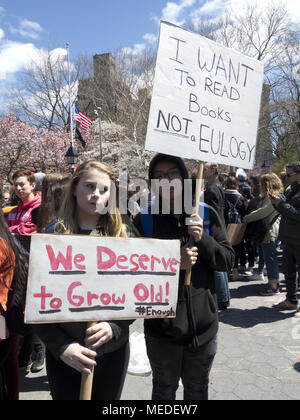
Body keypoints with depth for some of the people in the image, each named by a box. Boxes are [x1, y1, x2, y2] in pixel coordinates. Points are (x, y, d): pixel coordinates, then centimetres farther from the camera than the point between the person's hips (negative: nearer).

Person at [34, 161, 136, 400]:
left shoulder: (124, 234, -2)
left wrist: (114, 327, -16)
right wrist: (62, 346, -15)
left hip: (114, 350, 2)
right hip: (64, 354, -1)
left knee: (108, 398, 20)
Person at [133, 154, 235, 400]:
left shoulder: (206, 215, -3)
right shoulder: (144, 220, -8)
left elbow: (228, 261, -2)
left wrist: (203, 239, -19)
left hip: (203, 325, 2)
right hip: (162, 328, -1)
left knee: (197, 391, 24)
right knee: (164, 392, 22)